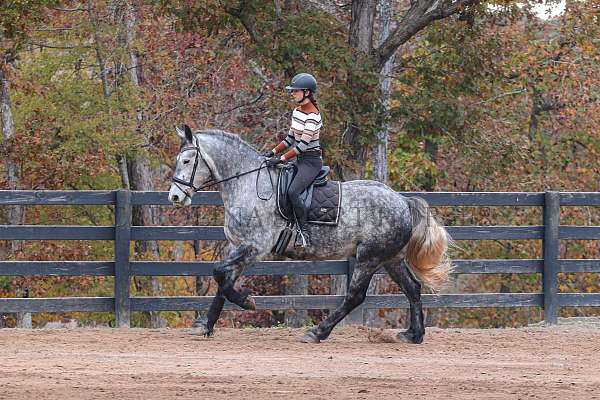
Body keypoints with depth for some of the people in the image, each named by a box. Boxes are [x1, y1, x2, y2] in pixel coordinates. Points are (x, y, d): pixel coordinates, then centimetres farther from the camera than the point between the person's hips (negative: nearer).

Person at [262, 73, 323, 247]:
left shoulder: (312, 116, -18)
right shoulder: (297, 111, 10)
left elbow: (303, 144, -21)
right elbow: (291, 138, 18)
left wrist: (282, 159, -22)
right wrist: (273, 152, 9)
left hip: (311, 161, -10)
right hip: (300, 160, 10)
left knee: (292, 192, -28)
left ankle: (305, 232, -22)